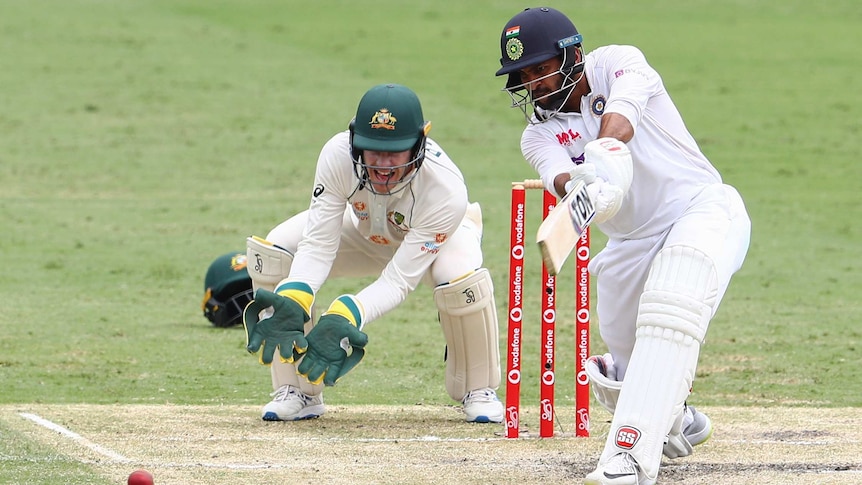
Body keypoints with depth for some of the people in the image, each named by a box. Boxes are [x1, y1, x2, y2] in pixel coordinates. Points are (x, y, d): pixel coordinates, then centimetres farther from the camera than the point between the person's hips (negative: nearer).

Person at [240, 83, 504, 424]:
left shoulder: (445, 188, -40)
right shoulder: (338, 155, -35)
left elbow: (399, 279, -38)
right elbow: (318, 244, -32)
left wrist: (344, 319, -53)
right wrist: (290, 303, -49)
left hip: (435, 238, -3)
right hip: (367, 231, 3)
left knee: (462, 277, -38)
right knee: (271, 251, -21)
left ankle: (478, 389, -8)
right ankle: (298, 392, -7)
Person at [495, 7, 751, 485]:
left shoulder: (618, 65, -7)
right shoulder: (539, 135, 2)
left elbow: (620, 121, -28)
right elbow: (560, 178, -20)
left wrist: (603, 153, -50)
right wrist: (580, 186, -45)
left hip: (703, 208, -6)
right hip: (631, 243, 6)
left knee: (671, 308, -32)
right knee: (625, 368, 6)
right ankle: (677, 420, 41)